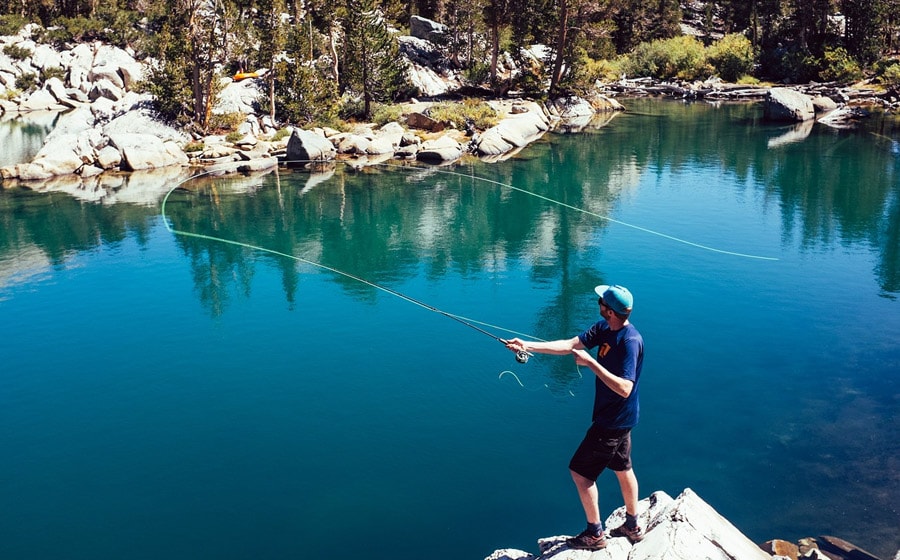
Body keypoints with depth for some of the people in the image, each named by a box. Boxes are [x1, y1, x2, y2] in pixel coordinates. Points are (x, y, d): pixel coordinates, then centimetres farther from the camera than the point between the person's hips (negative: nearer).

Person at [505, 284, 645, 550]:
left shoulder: (630, 342, -29)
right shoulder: (603, 328, -2)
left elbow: (624, 388, -34)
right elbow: (570, 345, -5)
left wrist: (591, 362, -33)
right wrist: (528, 346, -12)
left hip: (613, 421, -9)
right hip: (617, 418, 9)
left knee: (580, 470, 1)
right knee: (622, 468, 21)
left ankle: (595, 534, 15)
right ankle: (632, 526, 38)